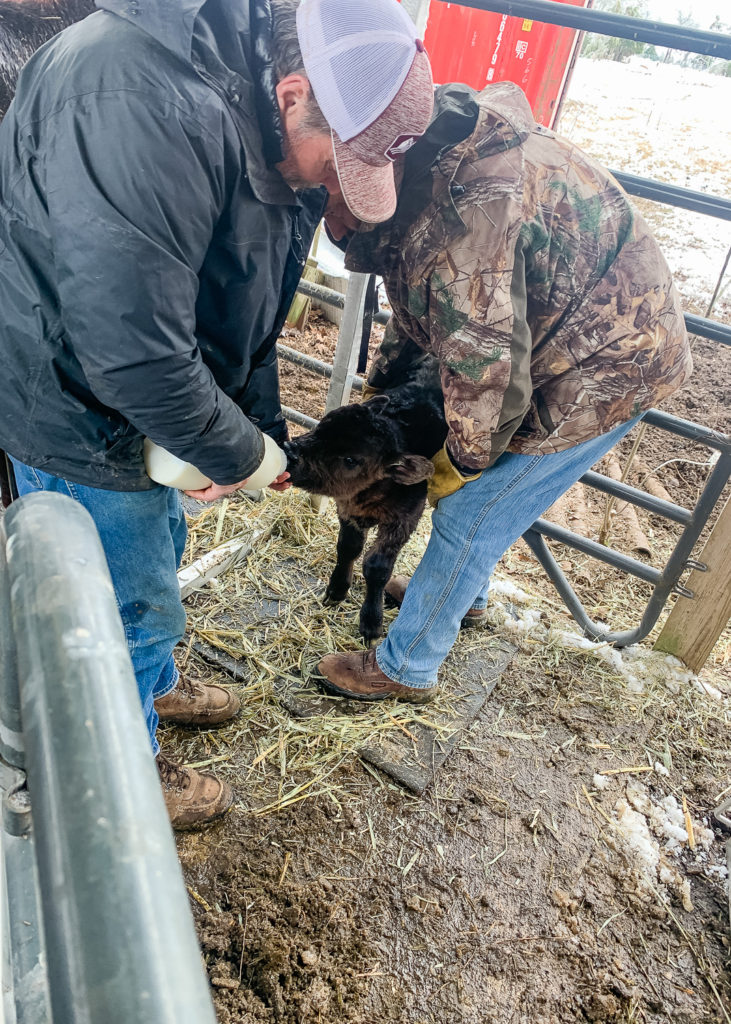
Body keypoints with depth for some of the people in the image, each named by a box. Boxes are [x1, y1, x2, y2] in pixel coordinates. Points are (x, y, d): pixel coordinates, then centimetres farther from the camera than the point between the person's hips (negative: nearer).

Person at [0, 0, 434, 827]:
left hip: (143, 389, 9)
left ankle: (153, 685, 55)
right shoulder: (146, 109, -33)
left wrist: (264, 429, 8)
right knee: (132, 605, 7)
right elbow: (135, 351, -35)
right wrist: (236, 455, -19)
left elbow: (242, 310, 10)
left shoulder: (276, 140, 0)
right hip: (74, 411, -9)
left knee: (157, 546, 26)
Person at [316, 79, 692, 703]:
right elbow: (420, 301, 12)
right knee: (483, 485, 21)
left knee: (469, 514, -1)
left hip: (609, 365, -9)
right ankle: (462, 594, 46)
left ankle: (404, 668, 18)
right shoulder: (427, 160, -1)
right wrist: (376, 389, 16)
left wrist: (463, 460, -10)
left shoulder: (461, 206, -34)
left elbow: (487, 369, -28)